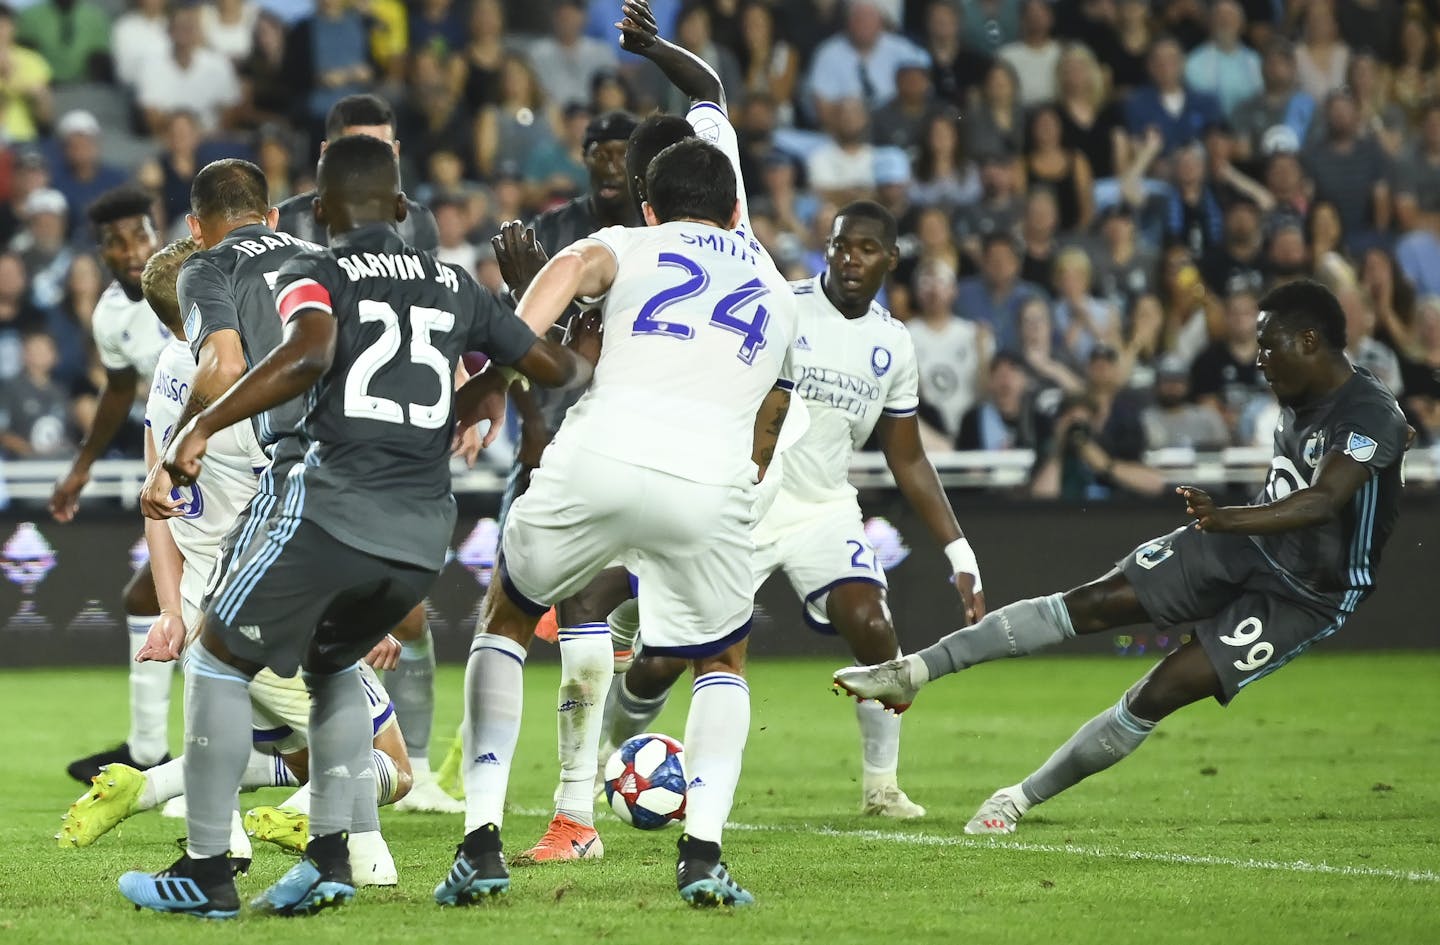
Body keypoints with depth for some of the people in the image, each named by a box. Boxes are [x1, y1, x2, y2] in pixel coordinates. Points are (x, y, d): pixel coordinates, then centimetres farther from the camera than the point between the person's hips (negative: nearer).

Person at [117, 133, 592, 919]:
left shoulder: (314, 275, 2)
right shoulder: (454, 287, 17)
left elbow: (309, 354, -20)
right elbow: (554, 366, 23)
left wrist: (202, 427, -19)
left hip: (334, 511, -5)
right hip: (424, 532, 5)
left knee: (219, 661, 11)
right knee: (331, 664, 29)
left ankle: (206, 869, 6)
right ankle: (330, 853, 15)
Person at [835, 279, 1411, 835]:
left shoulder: (1371, 417, -24)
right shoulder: (1297, 403, 5)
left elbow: (1323, 501, -41)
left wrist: (1227, 519, -52)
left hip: (1302, 597, -7)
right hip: (1243, 547, 7)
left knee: (1162, 691, -16)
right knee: (1094, 603, -7)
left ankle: (1024, 798, -4)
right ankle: (911, 673, -7)